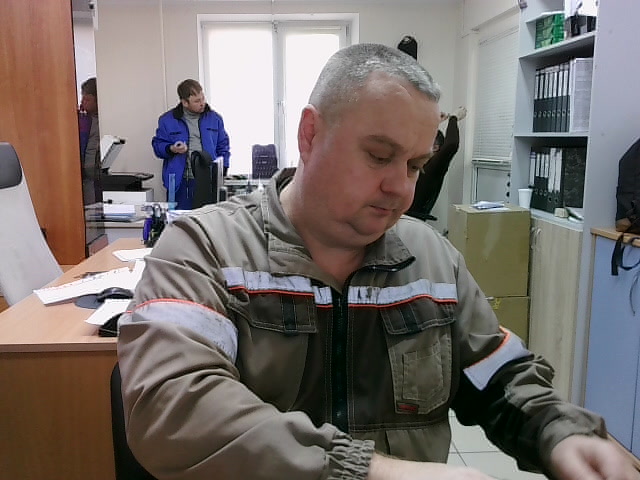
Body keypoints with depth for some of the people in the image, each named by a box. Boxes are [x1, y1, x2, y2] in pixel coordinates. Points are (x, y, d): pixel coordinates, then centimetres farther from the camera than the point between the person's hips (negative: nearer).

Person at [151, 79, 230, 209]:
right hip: (180, 183, -2)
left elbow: (223, 146, 15)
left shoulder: (214, 118, 10)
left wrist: (222, 170, 3)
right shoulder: (167, 120, 4)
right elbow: (157, 145, 9)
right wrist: (171, 149, -12)